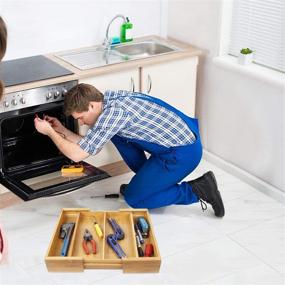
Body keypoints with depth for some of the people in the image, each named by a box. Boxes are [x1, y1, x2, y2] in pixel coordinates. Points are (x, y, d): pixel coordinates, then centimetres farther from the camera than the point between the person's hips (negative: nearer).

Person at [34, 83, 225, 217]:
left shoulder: (112, 112, -22)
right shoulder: (109, 98, 7)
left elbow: (77, 155, -20)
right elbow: (91, 147, 16)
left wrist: (49, 132, -7)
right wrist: (61, 130, 14)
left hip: (184, 153, -9)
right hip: (181, 136, 9)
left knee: (133, 198, 4)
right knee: (116, 134, 14)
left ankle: (197, 190, 0)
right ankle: (147, 179, 22)